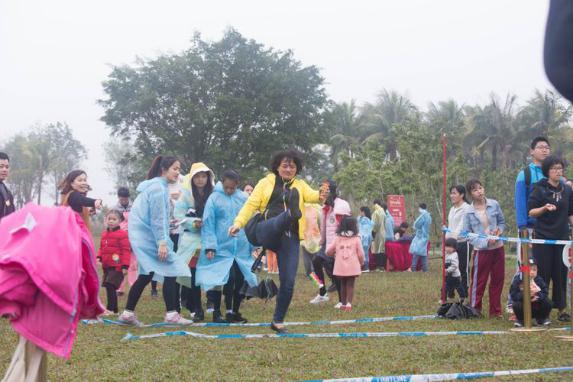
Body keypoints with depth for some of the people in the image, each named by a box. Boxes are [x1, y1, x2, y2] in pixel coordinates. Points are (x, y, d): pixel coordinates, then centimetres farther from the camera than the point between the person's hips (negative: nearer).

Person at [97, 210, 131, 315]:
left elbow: (126, 251, -12)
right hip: (106, 266, 8)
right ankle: (115, 310, 19)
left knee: (110, 286, -15)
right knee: (109, 287, 10)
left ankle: (110, 309, -11)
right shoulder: (104, 234, 13)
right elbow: (102, 248, 22)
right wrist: (99, 257, 2)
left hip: (117, 266, -8)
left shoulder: (122, 234, -9)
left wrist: (125, 266, -16)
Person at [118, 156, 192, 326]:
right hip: (148, 235, -10)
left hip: (142, 235, 10)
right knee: (170, 270, -8)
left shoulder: (157, 185, 18)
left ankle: (128, 313, 13)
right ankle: (171, 314, -7)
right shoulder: (158, 187, -14)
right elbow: (157, 217, -20)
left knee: (146, 275, 12)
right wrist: (162, 242, -23)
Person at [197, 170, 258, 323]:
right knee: (216, 281, 2)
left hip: (241, 249, 3)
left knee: (240, 281, 11)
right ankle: (216, 313, 16)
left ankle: (235, 312, 26)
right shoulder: (214, 198, -6)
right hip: (220, 249, -3)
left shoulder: (244, 198, 1)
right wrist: (210, 246, -14)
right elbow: (208, 224, -7)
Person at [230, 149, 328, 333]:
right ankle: (291, 213, -74)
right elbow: (251, 204, 6)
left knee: (288, 281, -3)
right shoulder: (266, 182, 15)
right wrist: (238, 223, -10)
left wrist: (321, 196, -27)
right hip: (268, 233, -2)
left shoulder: (300, 185, 19)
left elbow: (310, 195, -3)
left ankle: (278, 320, 12)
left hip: (290, 237, 2)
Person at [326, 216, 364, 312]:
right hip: (352, 266, -2)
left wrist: (334, 254, 25)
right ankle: (349, 303, -9)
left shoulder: (337, 238, 3)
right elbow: (360, 254, -3)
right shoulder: (356, 238, -3)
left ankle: (344, 304, 17)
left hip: (340, 267, 2)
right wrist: (361, 263, 15)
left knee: (343, 284, 15)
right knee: (350, 285, 2)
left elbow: (328, 251, 4)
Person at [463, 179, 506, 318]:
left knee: (498, 280, 9)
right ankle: (475, 310, 12)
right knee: (478, 282, 0)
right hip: (481, 250, -3)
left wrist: (499, 230, -12)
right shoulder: (469, 212, -7)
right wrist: (485, 242, -16)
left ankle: (495, 310, 20)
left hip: (498, 248, 3)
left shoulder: (494, 204, -1)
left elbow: (502, 222, 10)